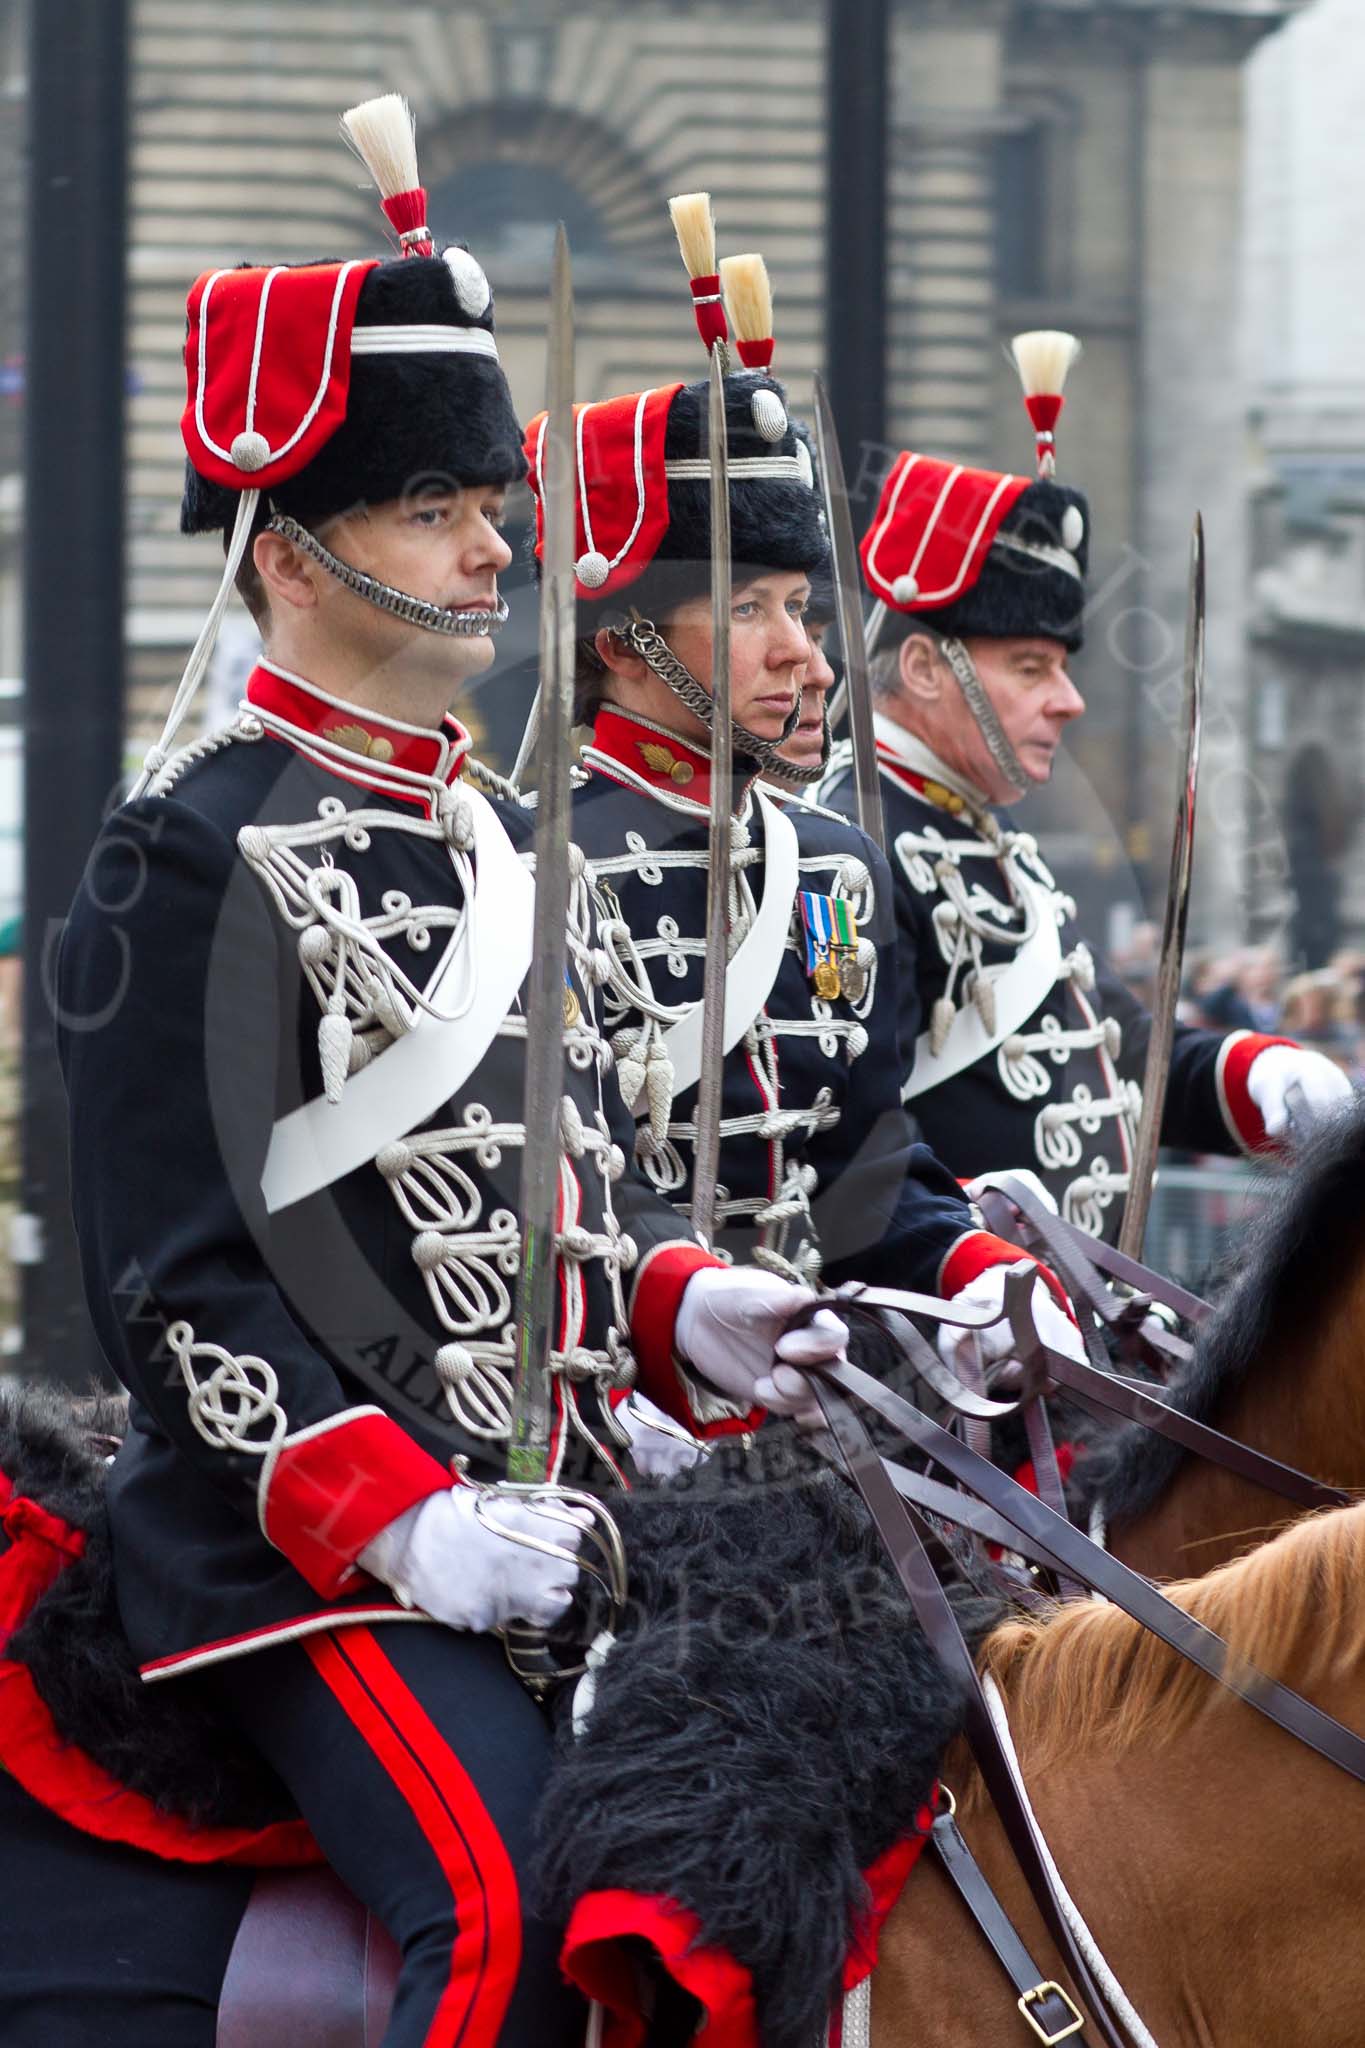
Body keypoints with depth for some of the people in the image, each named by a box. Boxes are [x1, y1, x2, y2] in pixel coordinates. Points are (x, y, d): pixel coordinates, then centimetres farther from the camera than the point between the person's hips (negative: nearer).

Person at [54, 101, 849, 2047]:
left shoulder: (507, 842, 19)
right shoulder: (193, 857, -7)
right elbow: (175, 1282, -11)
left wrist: (686, 1309, 2)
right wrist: (392, 1516, -21)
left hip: (564, 1509, 8)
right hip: (309, 1548, -8)